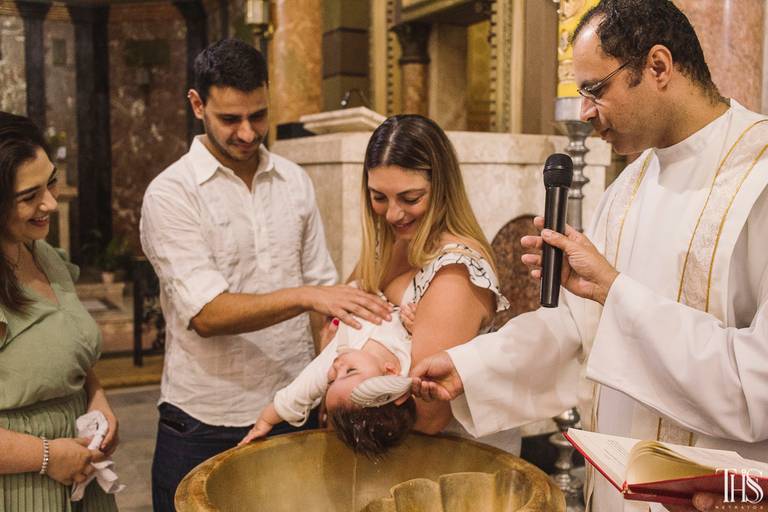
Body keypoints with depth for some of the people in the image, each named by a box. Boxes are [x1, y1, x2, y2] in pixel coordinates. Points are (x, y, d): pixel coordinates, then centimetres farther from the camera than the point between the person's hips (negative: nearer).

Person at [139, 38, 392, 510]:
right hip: (205, 423, -3)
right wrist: (306, 296, -32)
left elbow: (322, 285, 7)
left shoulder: (295, 181, 4)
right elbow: (205, 314, -20)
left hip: (294, 411, 4)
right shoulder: (171, 193, -10)